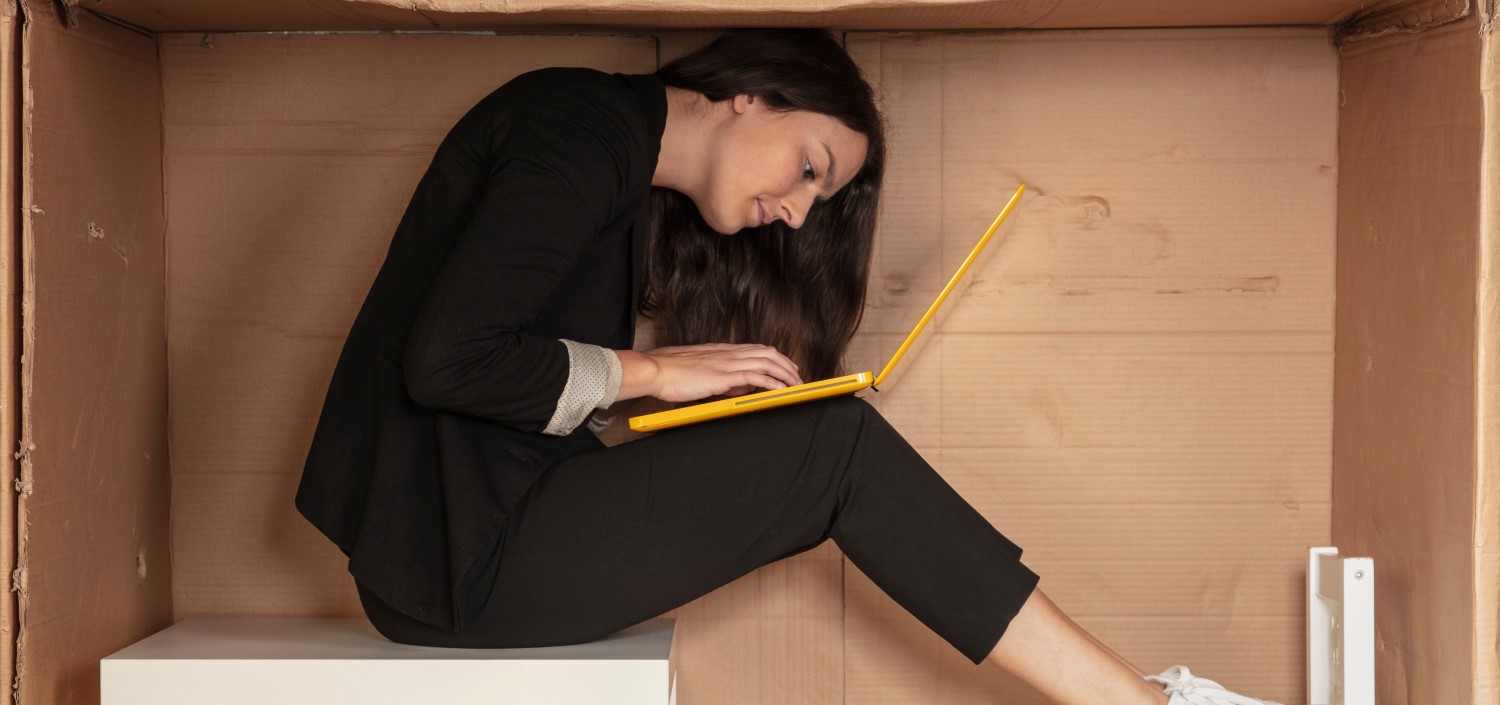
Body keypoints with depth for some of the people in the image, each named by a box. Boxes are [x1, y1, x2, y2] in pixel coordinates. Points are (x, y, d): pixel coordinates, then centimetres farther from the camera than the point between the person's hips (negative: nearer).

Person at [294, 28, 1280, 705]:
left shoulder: (641, 202, 18)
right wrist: (651, 373, -12)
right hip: (459, 552, -9)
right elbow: (445, 359, -22)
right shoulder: (582, 126, -12)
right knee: (838, 444, -13)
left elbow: (565, 404, 11)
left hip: (486, 534, 9)